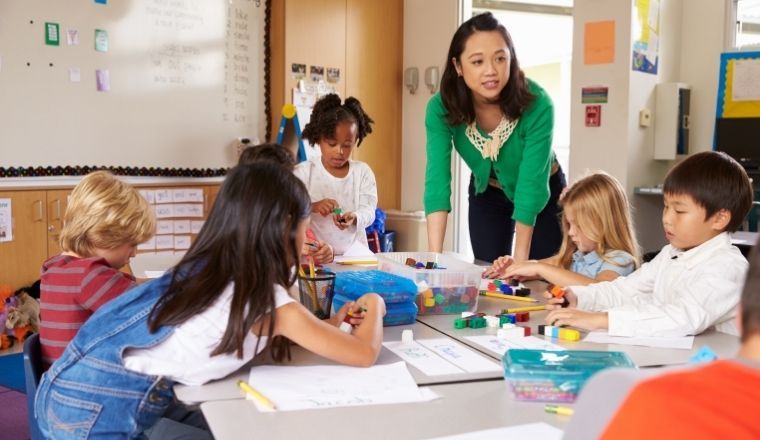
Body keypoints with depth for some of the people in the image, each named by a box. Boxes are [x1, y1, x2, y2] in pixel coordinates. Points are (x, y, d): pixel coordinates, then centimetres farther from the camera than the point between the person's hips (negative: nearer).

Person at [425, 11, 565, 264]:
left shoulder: (537, 104, -33)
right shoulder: (441, 108, -26)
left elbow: (532, 185, -32)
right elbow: (437, 181, -32)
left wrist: (519, 261, -32)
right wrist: (435, 258, -41)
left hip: (543, 194, -2)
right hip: (487, 194, 2)